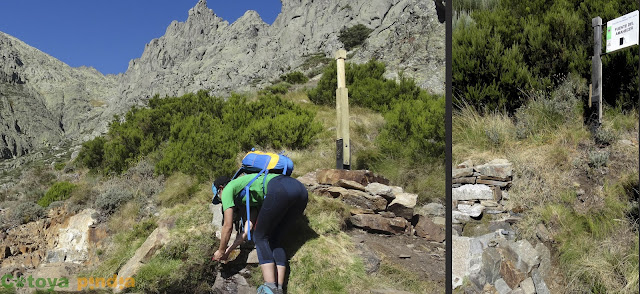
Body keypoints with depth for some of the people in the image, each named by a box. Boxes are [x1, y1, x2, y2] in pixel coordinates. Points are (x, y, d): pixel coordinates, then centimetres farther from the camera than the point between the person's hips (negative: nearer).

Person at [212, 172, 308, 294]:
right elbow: (247, 231, 36)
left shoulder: (228, 189, 20)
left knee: (260, 238, 7)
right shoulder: (250, 198, 39)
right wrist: (229, 250, 46)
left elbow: (228, 226, 15)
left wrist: (221, 251, 28)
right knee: (275, 241, 17)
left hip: (280, 189, -8)